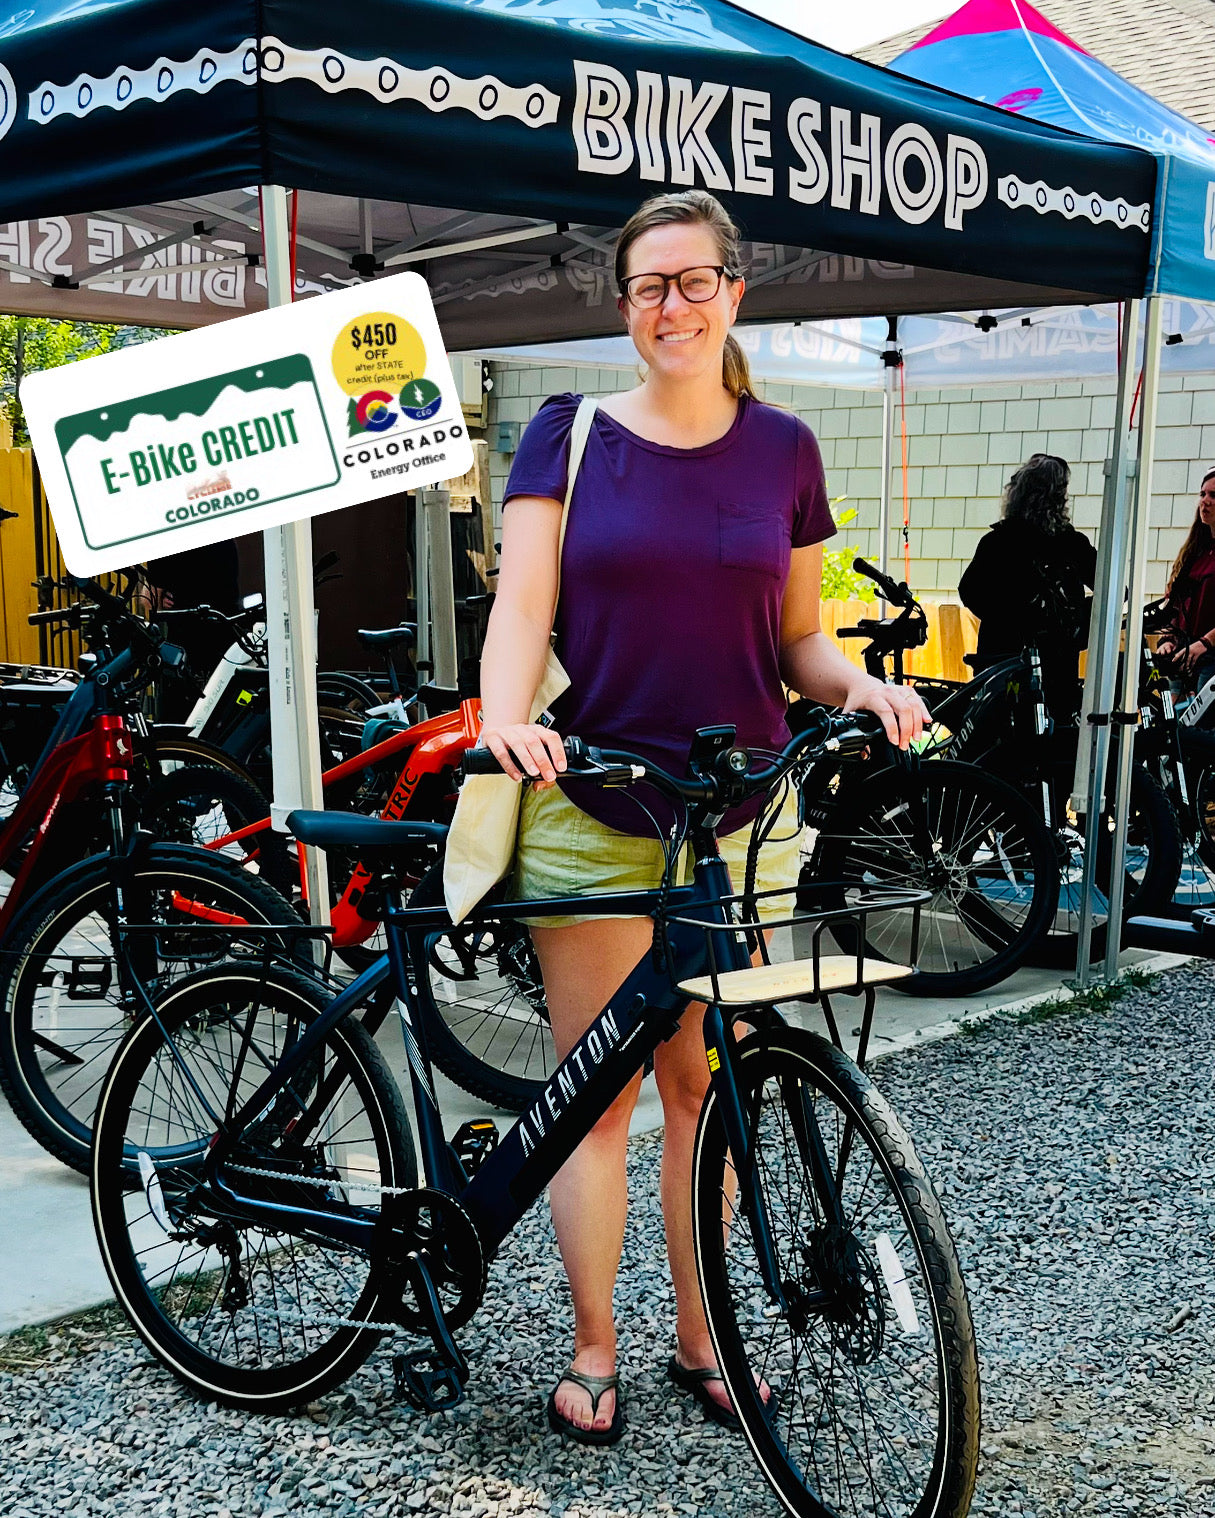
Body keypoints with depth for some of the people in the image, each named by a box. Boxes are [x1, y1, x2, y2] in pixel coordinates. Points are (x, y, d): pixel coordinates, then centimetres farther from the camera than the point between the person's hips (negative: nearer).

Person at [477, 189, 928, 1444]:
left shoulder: (781, 448, 7)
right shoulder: (568, 434, 1)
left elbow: (796, 639, 10)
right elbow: (521, 608, -7)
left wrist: (862, 685, -10)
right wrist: (505, 718, -26)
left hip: (737, 818, 2)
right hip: (591, 814, -2)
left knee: (705, 1088, 11)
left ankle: (698, 1335, 28)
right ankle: (591, 1350, 21)